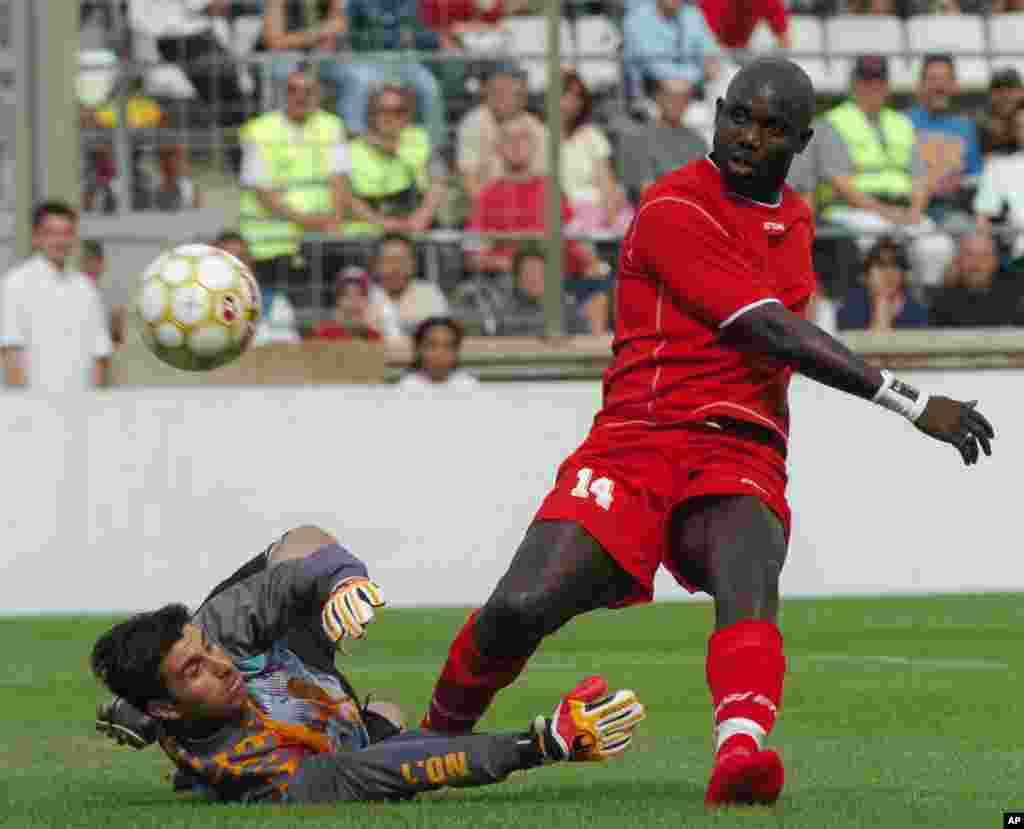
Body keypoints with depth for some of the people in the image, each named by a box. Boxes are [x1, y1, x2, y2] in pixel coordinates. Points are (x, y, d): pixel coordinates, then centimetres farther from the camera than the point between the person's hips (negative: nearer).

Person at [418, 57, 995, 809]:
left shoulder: (795, 219, 18)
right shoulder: (675, 210, -8)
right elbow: (776, 335, -16)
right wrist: (912, 404, -18)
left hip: (741, 462, 4)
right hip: (636, 444, -4)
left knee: (749, 580, -30)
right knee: (519, 611, -20)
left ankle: (740, 756, -57)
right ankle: (433, 743, 9)